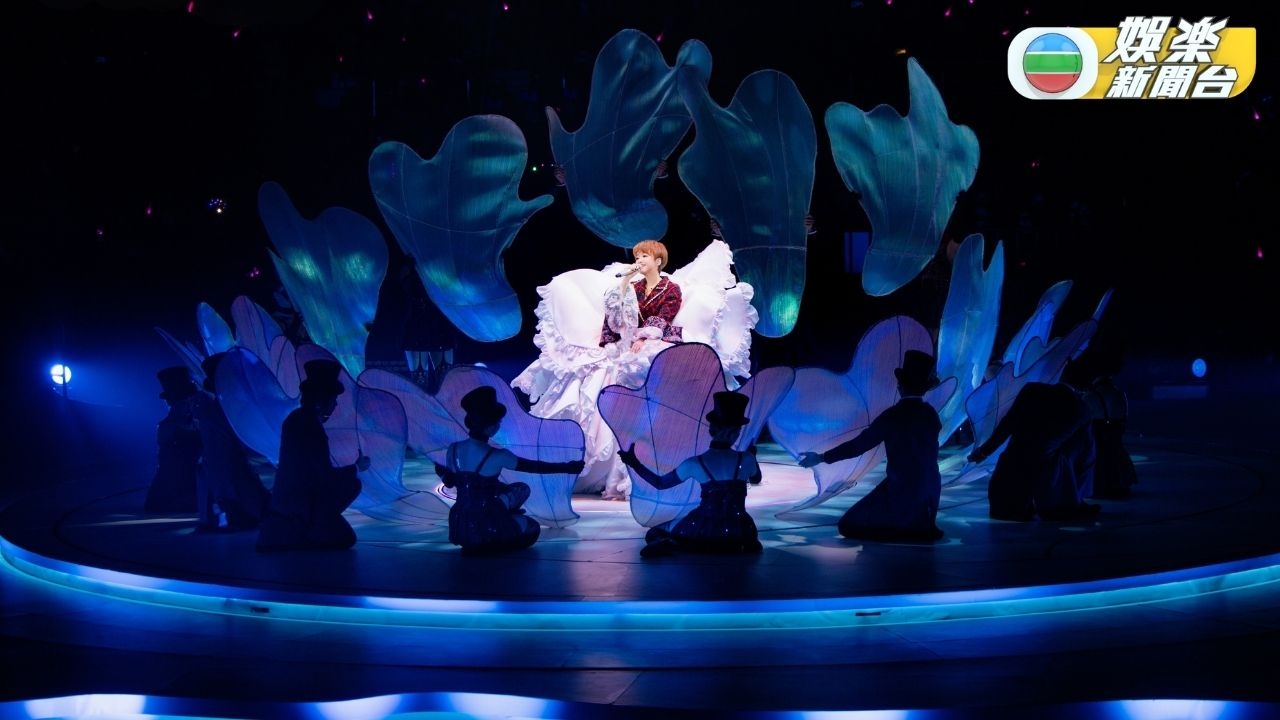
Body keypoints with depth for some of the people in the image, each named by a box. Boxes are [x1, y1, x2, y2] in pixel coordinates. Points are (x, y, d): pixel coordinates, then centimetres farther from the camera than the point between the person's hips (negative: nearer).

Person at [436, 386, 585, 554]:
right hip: (487, 527, -6)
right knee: (533, 528, 21)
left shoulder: (453, 450, -4)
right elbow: (534, 467, -11)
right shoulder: (497, 456, -19)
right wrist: (567, 467, -2)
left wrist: (441, 471, 32)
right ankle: (490, 544, 2)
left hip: (460, 526, 6)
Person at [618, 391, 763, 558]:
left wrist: (634, 463, 16)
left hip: (705, 528, -1)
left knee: (655, 534, 20)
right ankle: (743, 546, 1)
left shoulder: (695, 463, -2)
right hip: (738, 530, 1)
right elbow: (756, 479, 24)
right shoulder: (746, 459, 1)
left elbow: (660, 483, 8)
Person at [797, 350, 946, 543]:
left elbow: (858, 445, -12)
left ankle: (909, 533, -10)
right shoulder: (931, 414, 3)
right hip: (930, 494, 8)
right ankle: (922, 528, 17)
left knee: (849, 526, 0)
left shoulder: (892, 416, -14)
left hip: (902, 493, -8)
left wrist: (821, 458, -4)